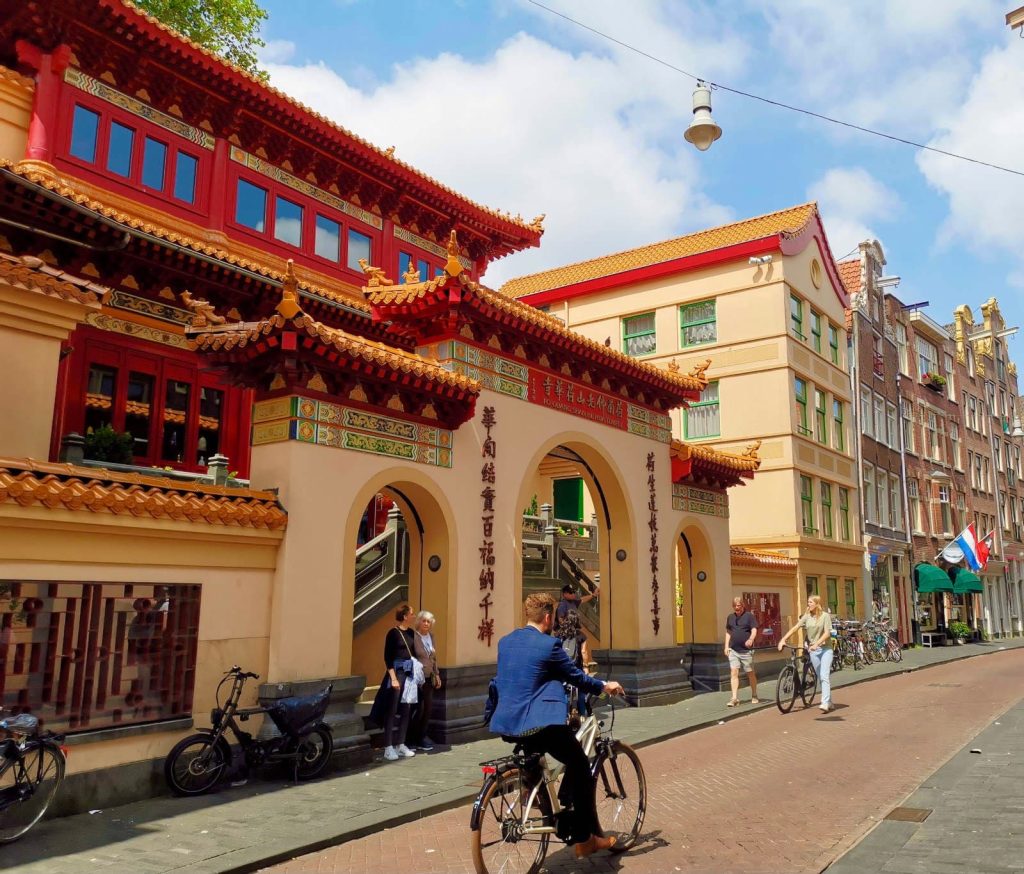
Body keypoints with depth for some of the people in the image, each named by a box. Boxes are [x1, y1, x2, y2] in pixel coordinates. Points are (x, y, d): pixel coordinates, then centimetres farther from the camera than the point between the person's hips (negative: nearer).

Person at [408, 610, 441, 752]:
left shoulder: (431, 637, 12)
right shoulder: (414, 637, -11)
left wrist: (437, 674, 18)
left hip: (429, 678, 7)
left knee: (427, 709, 7)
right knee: (419, 709, -6)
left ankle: (421, 738, 18)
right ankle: (412, 740, 8)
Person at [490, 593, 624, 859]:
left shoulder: (505, 642, 10)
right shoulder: (548, 644, -11)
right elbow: (576, 677, -1)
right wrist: (603, 686, 17)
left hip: (506, 724, 8)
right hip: (540, 724, -8)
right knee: (581, 768, 10)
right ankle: (586, 838, 15)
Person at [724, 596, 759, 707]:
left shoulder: (749, 616, -2)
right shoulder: (730, 617, 12)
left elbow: (754, 630, -10)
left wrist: (751, 639, -30)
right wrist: (726, 646, 10)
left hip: (746, 650, -3)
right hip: (733, 650, 3)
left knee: (750, 673, 9)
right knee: (734, 673, -6)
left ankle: (754, 696, 23)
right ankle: (734, 698, -8)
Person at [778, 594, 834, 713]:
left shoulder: (825, 616, -7)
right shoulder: (807, 616, 4)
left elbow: (827, 633, -14)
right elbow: (795, 628, -3)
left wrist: (816, 643, -27)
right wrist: (783, 639, -13)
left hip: (825, 648, -4)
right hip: (813, 649, 5)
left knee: (824, 676, -14)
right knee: (820, 677, 8)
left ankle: (825, 703, -18)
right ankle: (829, 702, 19)